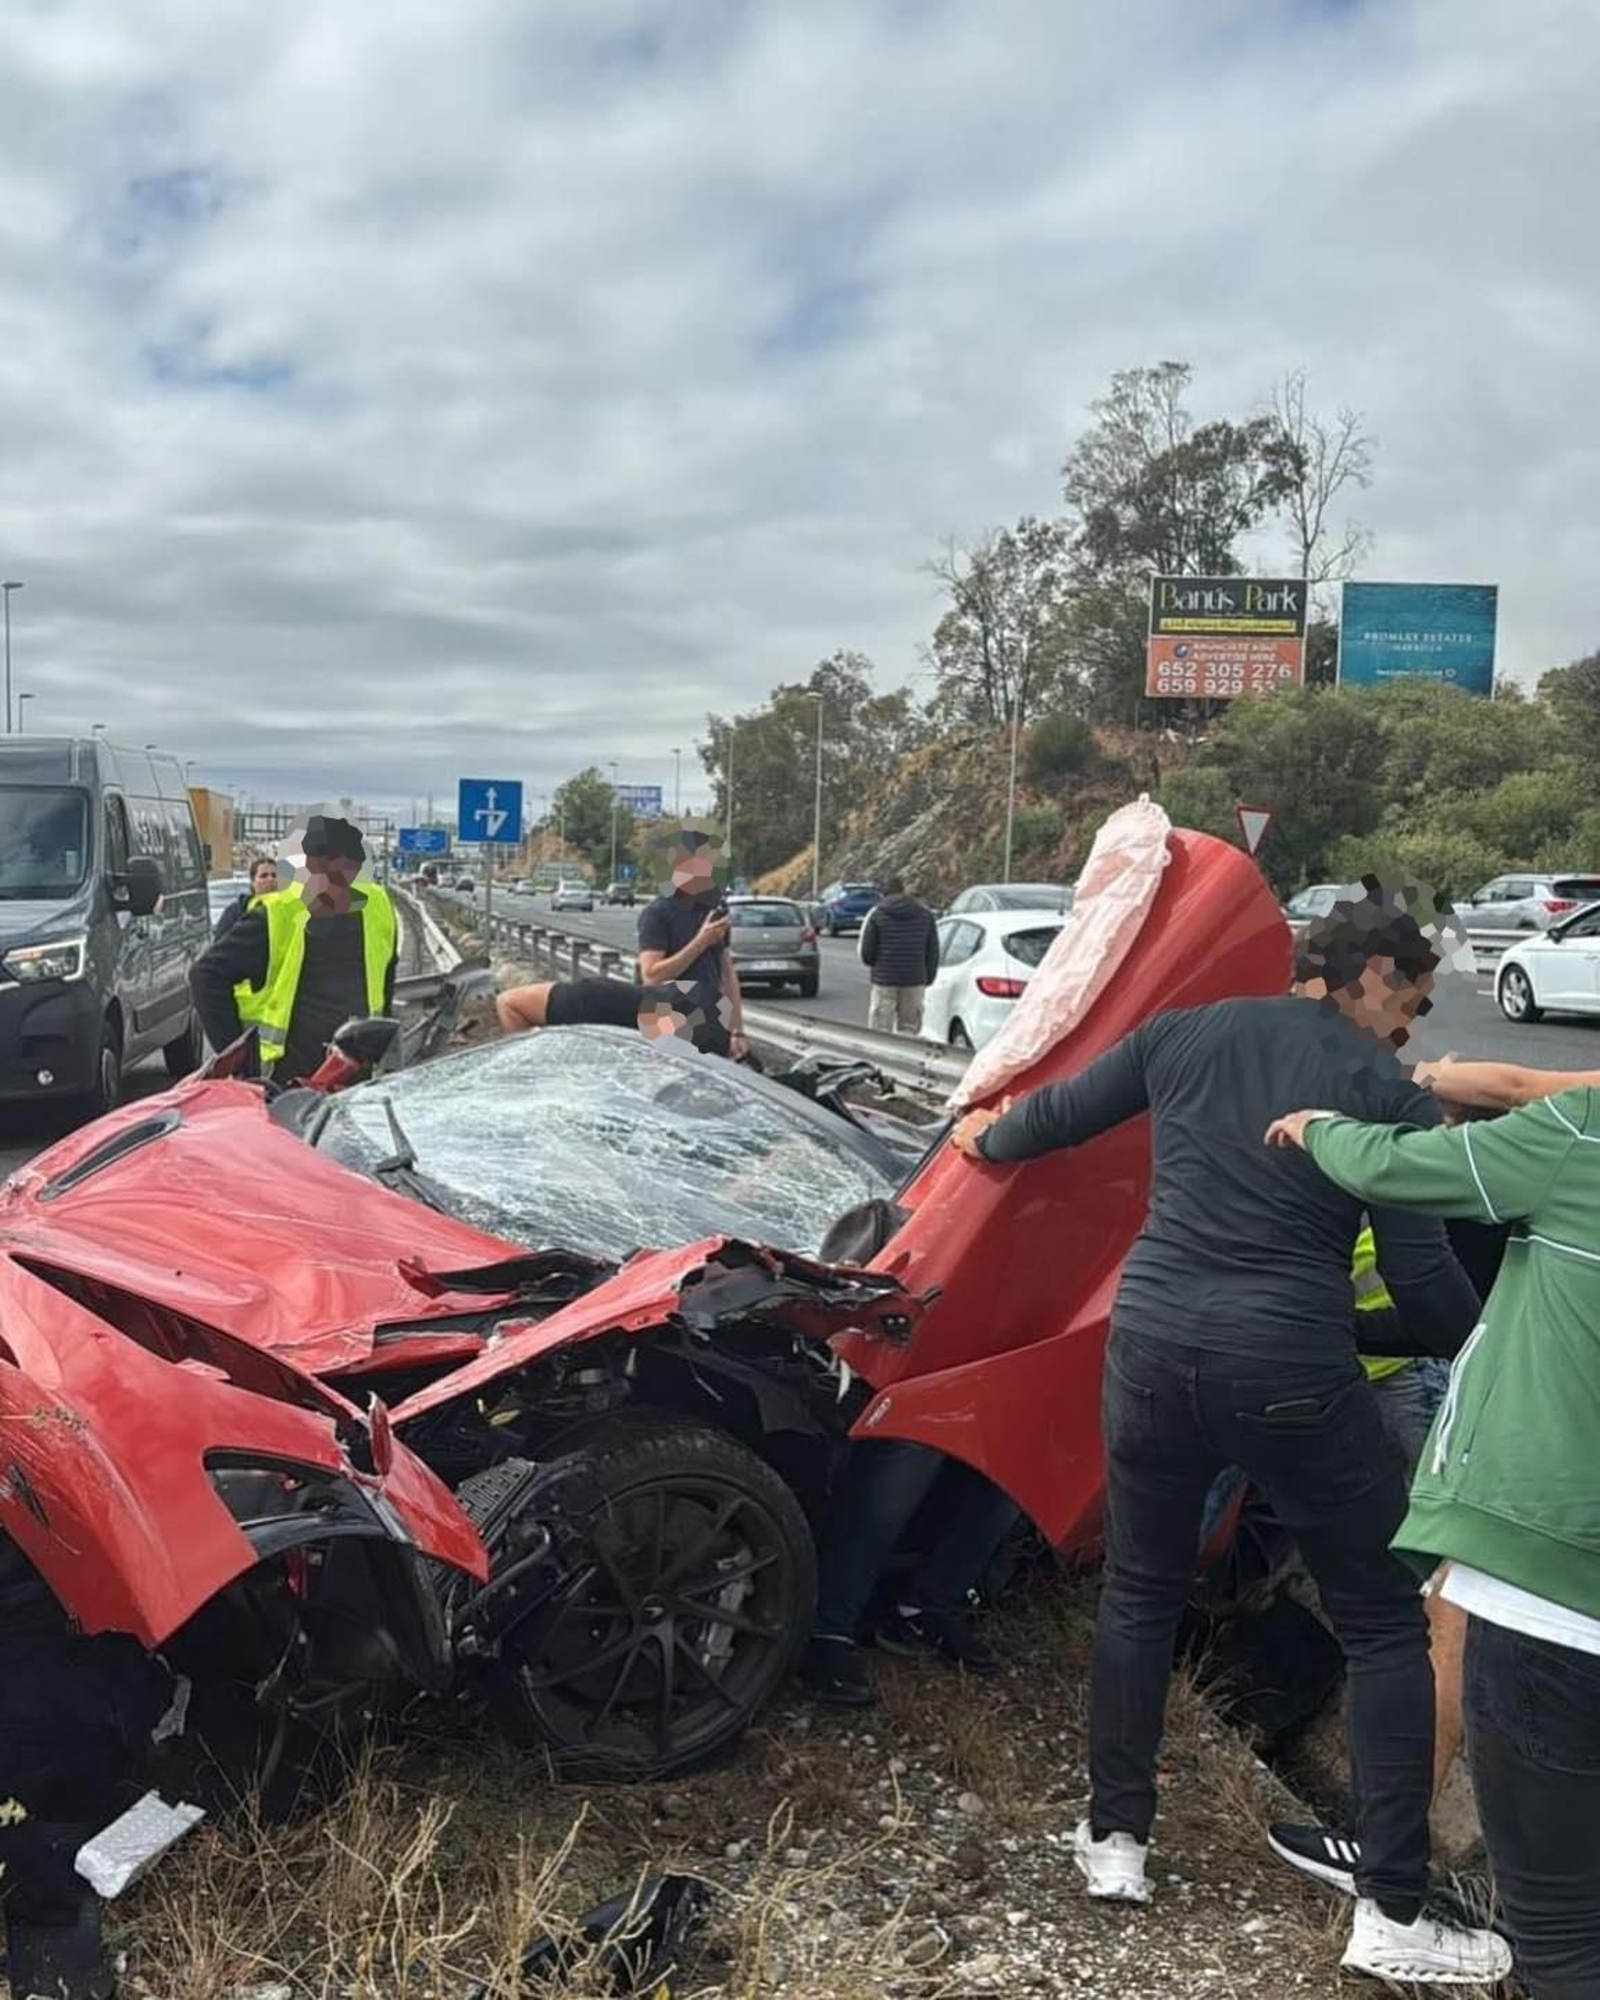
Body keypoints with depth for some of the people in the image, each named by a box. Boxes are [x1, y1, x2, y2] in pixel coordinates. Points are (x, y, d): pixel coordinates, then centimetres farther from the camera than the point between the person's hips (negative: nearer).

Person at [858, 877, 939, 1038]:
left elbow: (866, 951, -3)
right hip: (915, 981, 3)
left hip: (884, 979, -3)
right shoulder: (925, 913, 7)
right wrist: (928, 978, 15)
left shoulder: (876, 913, -2)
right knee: (909, 1028, 8)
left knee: (880, 1030, 1)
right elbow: (933, 951, 8)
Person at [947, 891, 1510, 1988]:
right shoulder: (1387, 1089, -1)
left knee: (1141, 1593, 23)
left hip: (1152, 1346, 4)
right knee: (1385, 1626, 12)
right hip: (1294, 1370, -4)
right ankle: (1395, 1911, 13)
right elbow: (1422, 1274, -3)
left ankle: (1115, 1838, 31)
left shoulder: (1184, 1031, 9)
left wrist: (986, 1136, 39)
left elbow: (1057, 1116, 18)